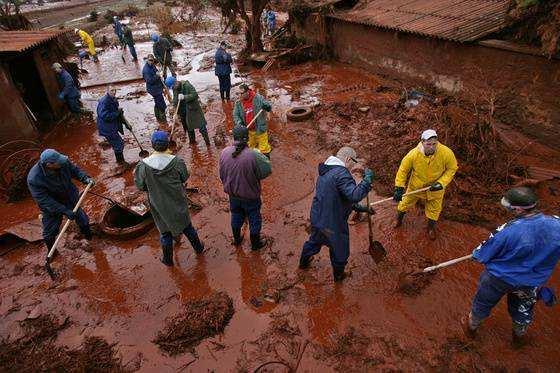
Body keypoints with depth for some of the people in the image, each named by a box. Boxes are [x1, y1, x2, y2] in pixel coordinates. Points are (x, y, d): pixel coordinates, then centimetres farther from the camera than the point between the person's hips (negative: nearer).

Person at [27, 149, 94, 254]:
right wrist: (64, 211, -35)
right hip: (51, 208, -3)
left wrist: (85, 178, -22)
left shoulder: (63, 162, -25)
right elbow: (45, 201, -31)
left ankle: (89, 237, 53)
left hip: (71, 198, 4)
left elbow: (74, 170, -4)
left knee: (83, 221, 22)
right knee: (50, 233, 11)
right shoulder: (34, 179, -35)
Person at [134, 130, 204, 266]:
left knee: (165, 232, 20)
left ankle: (168, 259, 37)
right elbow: (185, 177, -6)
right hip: (178, 203, 0)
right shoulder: (176, 161, -22)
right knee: (187, 226, 23)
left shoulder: (143, 165, -22)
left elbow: (140, 186, -9)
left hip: (159, 206, 0)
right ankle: (198, 248, 43)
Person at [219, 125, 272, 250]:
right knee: (254, 220, 20)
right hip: (250, 196, -4)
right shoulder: (253, 155, -31)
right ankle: (255, 243, 40)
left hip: (233, 194, 4)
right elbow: (266, 170, -18)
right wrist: (260, 155, -4)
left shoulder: (224, 152, -15)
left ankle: (237, 239, 50)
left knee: (236, 217, 28)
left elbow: (222, 175, -1)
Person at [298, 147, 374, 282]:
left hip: (317, 218, 8)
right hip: (333, 224, -8)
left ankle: (303, 262, 56)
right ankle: (338, 275, 43)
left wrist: (360, 208, 16)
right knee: (340, 251, 19)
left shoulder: (324, 171, 8)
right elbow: (355, 195, -36)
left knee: (314, 240, 34)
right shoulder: (341, 173, -24)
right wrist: (368, 179, -23)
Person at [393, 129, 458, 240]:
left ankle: (431, 227, 50)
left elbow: (452, 169, -12)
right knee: (406, 202, 19)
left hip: (435, 188, 0)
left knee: (434, 208, 20)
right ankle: (399, 220, 49)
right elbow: (403, 170, -16)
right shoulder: (414, 154, -30)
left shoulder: (446, 153, -30)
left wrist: (441, 183, -24)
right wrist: (399, 188, -20)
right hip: (416, 186, 0)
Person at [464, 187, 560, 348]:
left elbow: (482, 256, -20)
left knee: (483, 303, 24)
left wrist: (476, 254, 3)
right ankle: (519, 336, 58)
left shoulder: (508, 231, -36)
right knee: (523, 310, 32)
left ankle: (471, 327, 49)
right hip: (532, 284, 4)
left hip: (499, 279, -4)